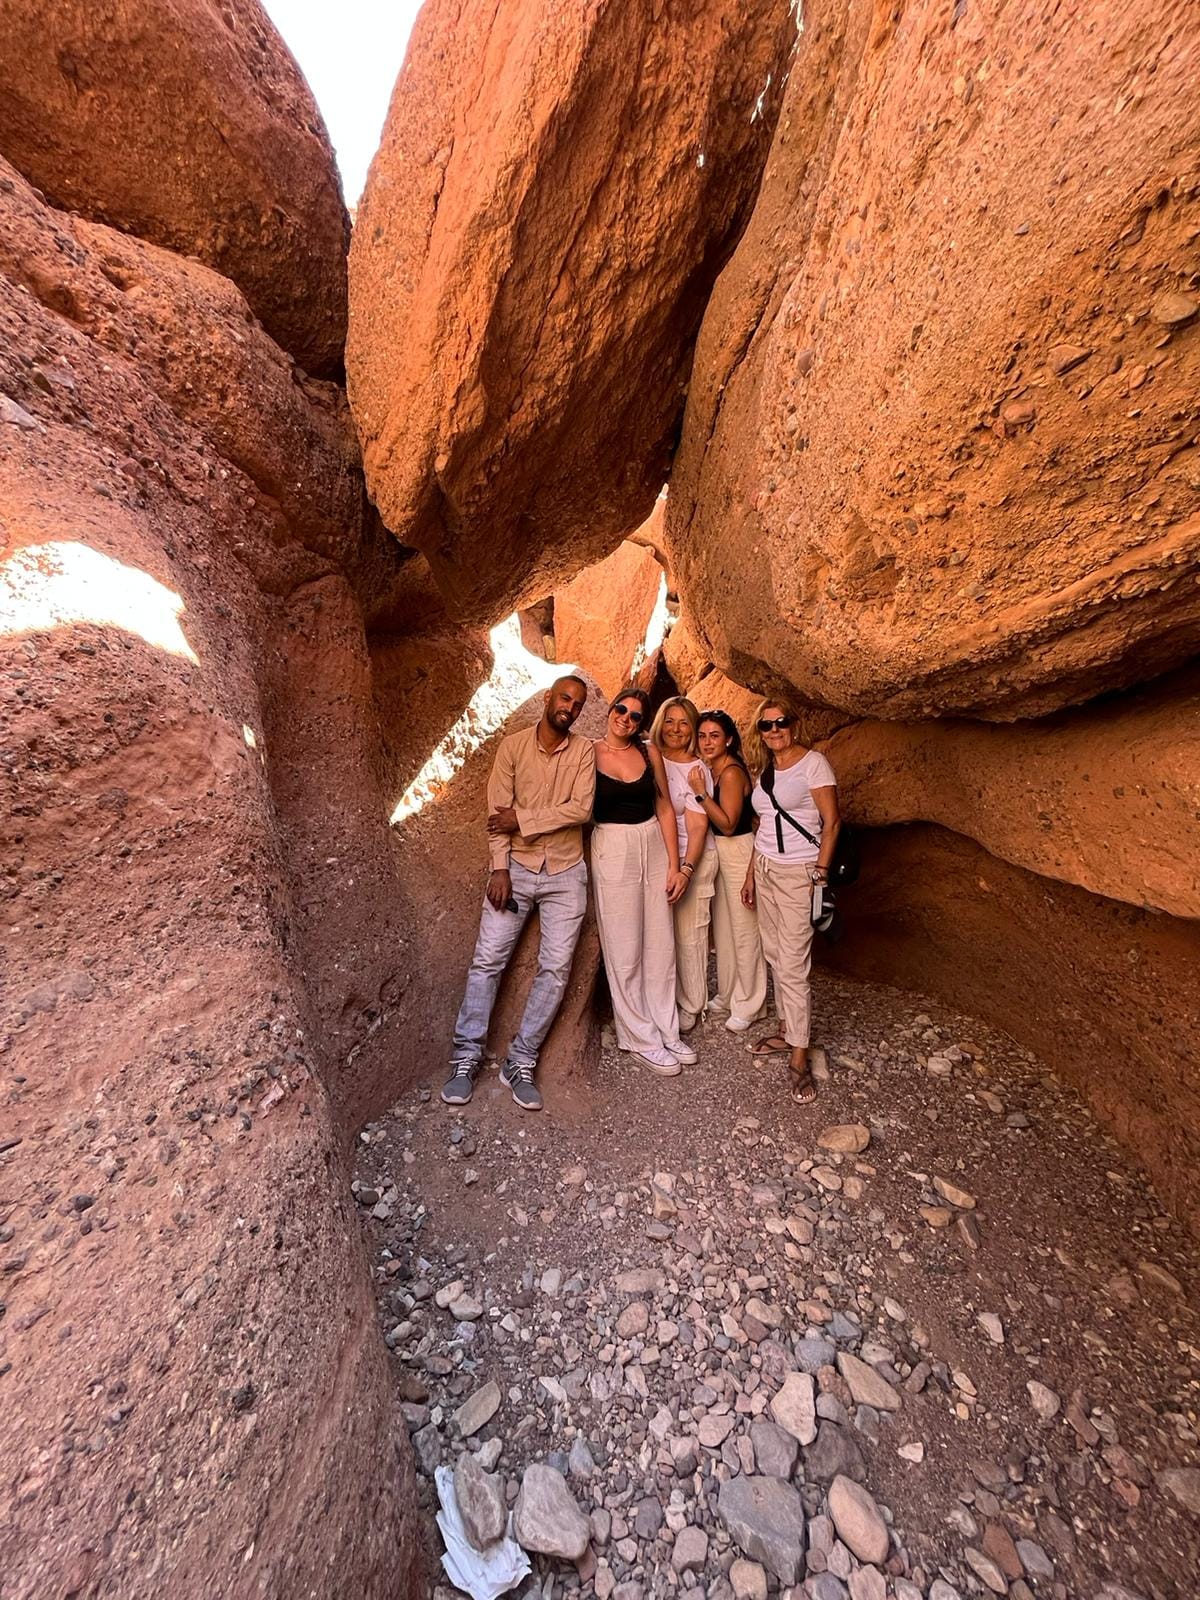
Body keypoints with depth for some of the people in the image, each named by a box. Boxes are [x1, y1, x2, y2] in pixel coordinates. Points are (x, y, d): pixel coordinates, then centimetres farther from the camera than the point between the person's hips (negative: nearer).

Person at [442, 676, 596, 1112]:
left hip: (565, 874, 1)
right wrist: (499, 868, -11)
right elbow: (498, 812, -3)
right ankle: (466, 1057, 15)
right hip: (516, 868, 0)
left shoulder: (583, 750, 2)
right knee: (487, 960, 0)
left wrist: (523, 819, -13)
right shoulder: (513, 746, 1)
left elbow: (581, 809, -10)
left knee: (556, 968, 0)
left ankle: (521, 1063, 14)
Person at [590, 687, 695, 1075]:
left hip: (654, 850, 4)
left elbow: (664, 809, 6)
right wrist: (583, 866, -10)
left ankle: (666, 1031, 29)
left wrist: (675, 866, 3)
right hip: (611, 852, -4)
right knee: (625, 951, 5)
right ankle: (640, 1038, 23)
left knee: (661, 945, 11)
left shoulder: (649, 753, 5)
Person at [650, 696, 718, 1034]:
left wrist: (686, 869, -18)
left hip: (692, 858, -3)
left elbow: (698, 827, -9)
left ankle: (690, 1008, 23)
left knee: (689, 935, 4)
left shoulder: (697, 770, -7)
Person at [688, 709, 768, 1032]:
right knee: (723, 927, 17)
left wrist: (701, 792, -25)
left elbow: (727, 824, -22)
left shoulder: (731, 772, -19)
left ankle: (748, 1005, 20)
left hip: (738, 851, -9)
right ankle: (727, 997, 33)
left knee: (743, 929, 3)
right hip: (719, 852, 9)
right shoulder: (712, 769, 8)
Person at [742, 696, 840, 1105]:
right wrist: (751, 873, 14)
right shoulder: (765, 768, 11)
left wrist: (820, 873, -16)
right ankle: (788, 1032, 29)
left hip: (798, 873, -7)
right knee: (776, 956, 13)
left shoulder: (813, 762, -9)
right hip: (765, 870, 7)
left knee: (792, 965, -4)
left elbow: (831, 822, -11)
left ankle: (798, 1059, 8)